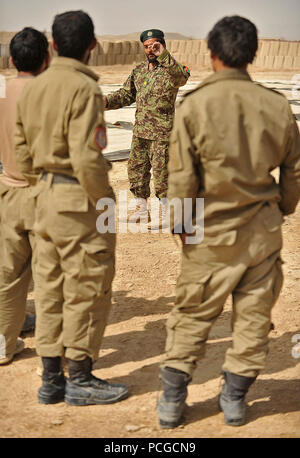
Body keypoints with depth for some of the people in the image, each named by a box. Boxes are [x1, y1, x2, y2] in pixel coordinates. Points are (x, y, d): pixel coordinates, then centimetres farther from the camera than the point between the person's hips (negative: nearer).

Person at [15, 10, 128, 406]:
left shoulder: (32, 88, 9)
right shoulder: (84, 88, -15)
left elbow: (23, 152, 11)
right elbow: (87, 158, -22)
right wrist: (105, 204, -12)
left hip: (46, 197, 8)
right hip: (79, 200, -8)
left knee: (50, 289, 13)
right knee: (86, 290, 3)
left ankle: (51, 379, 22)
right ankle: (80, 380, 13)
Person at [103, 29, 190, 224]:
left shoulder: (171, 69, -8)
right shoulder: (139, 70, 13)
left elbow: (181, 78, -32)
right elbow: (126, 94, 19)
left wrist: (163, 55, -40)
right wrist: (105, 101, 3)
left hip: (161, 134, -7)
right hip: (140, 131, 7)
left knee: (162, 175, -4)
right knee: (136, 171, 13)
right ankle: (142, 211, 28)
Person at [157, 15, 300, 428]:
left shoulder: (193, 106, -12)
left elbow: (181, 178, -10)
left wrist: (179, 223, 5)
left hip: (212, 234, -2)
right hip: (264, 231, 2)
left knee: (192, 316, 11)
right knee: (253, 316, 13)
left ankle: (172, 401, 19)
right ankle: (235, 398, 23)